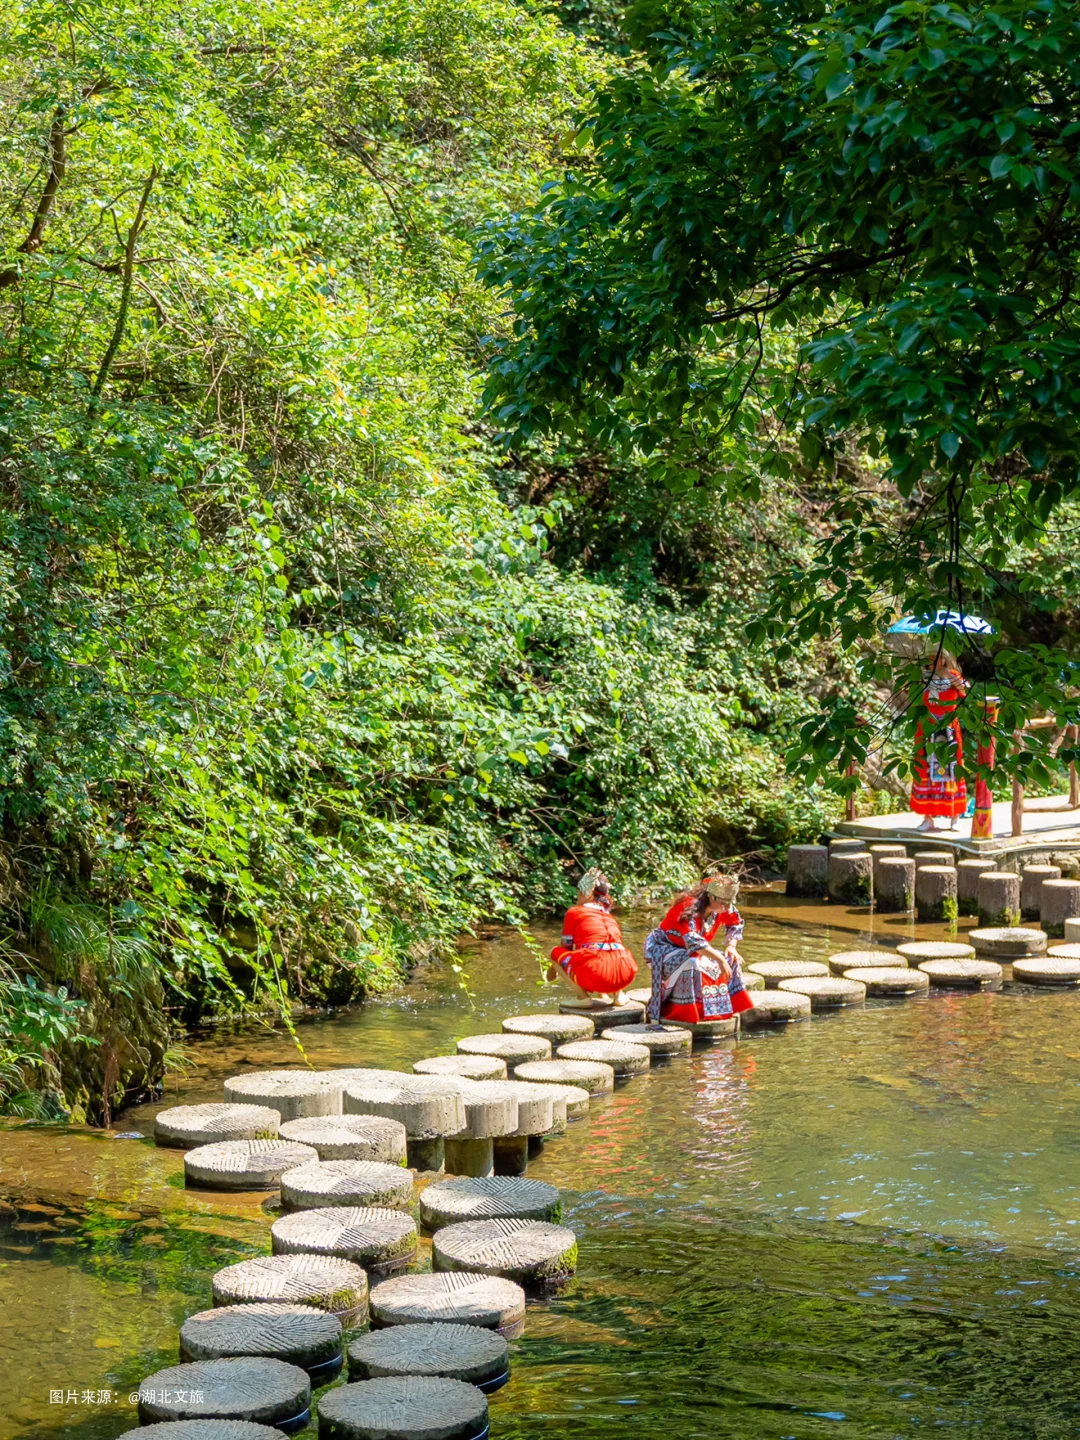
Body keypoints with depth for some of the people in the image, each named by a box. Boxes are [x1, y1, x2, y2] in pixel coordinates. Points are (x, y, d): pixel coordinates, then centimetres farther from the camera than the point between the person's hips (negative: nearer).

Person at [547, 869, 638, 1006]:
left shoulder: (574, 912, 12)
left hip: (594, 972, -5)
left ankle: (584, 995, 3)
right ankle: (617, 993, 15)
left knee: (556, 952, 20)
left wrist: (553, 967, 38)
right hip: (624, 975, 5)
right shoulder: (610, 917, 26)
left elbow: (565, 946, 19)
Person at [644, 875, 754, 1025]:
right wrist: (720, 959, -39)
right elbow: (694, 942, -42)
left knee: (730, 960, 1)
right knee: (691, 964, -37)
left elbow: (735, 924, 11)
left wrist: (731, 946, -5)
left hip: (692, 951, 8)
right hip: (663, 948, -8)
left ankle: (729, 1006, 4)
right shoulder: (690, 908, -32)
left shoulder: (720, 907, -9)